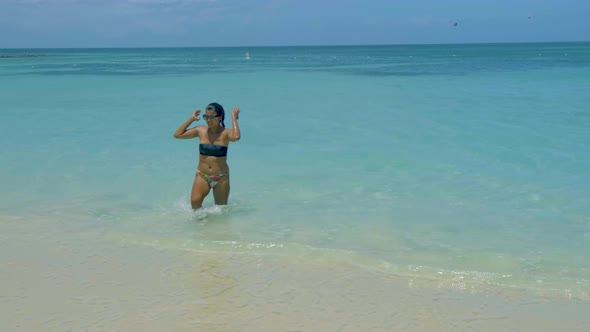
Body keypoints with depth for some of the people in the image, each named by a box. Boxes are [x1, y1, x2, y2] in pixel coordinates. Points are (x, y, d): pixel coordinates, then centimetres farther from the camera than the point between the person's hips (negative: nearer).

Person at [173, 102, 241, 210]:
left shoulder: (225, 133, -8)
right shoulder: (201, 131, 1)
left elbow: (236, 137, -32)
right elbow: (177, 135, -1)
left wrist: (234, 118, -21)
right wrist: (191, 119, 1)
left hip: (221, 178, -1)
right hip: (202, 176, 1)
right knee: (195, 201, -24)